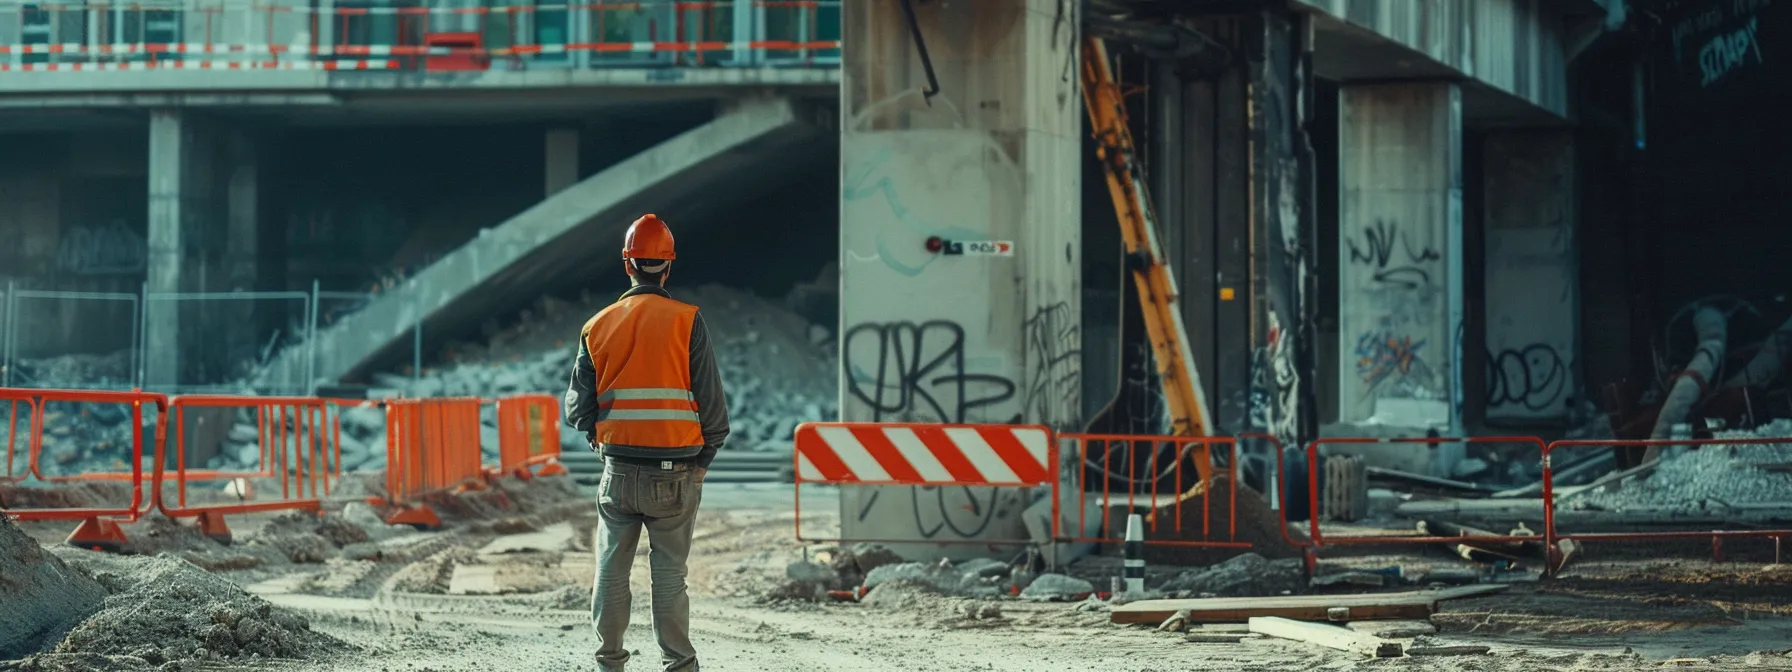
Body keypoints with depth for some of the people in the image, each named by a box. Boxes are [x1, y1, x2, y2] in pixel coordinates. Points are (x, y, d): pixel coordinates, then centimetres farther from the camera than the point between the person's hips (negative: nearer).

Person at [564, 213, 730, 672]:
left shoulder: (598, 327, 2)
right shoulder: (686, 322, -7)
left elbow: (577, 410, 4)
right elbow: (711, 401, -7)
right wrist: (705, 456, 8)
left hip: (619, 473, 2)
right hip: (675, 474, -2)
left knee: (611, 571, 13)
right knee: (669, 574, 4)